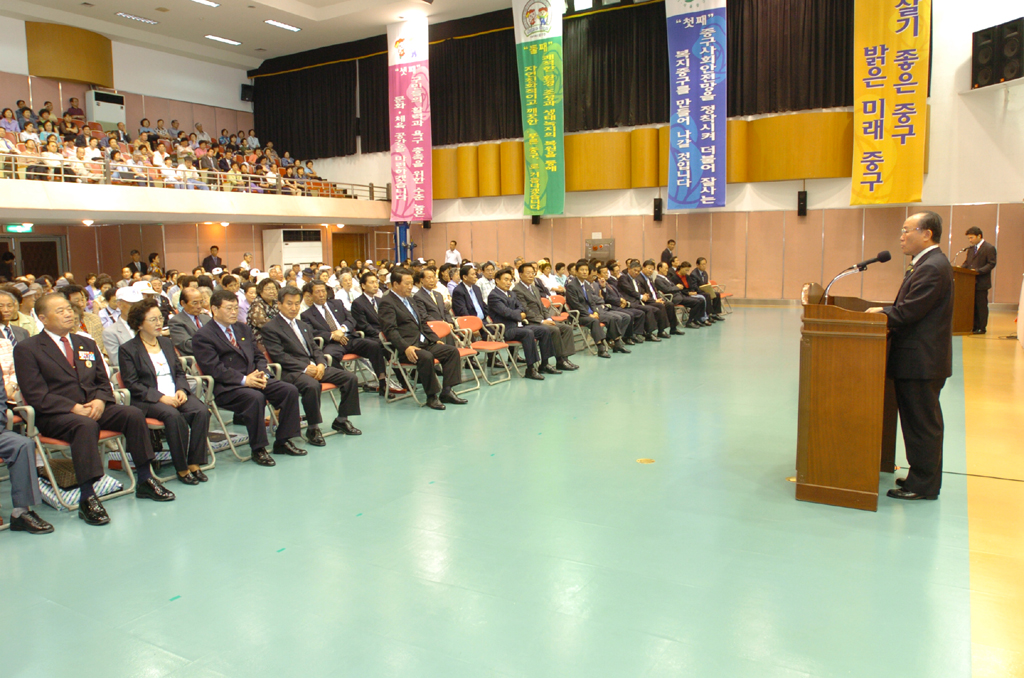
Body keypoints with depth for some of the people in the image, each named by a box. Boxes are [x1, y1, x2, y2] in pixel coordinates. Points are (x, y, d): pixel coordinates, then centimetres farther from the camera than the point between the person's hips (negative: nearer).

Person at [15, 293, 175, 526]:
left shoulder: (87, 344, 19)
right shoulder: (27, 349, 1)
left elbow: (103, 382, 17)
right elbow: (35, 395, -9)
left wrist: (100, 400, -7)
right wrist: (73, 407, -20)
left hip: (93, 408, 5)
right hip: (54, 415, -5)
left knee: (134, 414, -20)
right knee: (86, 425, -37)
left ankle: (145, 481, -11)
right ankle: (87, 498, -35)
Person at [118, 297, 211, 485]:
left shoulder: (166, 343, 21)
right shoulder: (127, 349, 2)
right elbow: (132, 385, -6)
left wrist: (181, 389, -3)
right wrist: (161, 397, -17)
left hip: (176, 394, 5)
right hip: (148, 400, -5)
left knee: (201, 411, -26)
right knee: (174, 416, -35)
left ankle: (194, 464, -20)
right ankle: (182, 469, -23)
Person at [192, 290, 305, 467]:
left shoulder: (243, 329, 20)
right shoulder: (203, 336, -4)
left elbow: (259, 356, 19)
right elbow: (213, 368, -14)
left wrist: (262, 373, -3)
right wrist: (244, 380, -22)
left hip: (254, 379, 7)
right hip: (226, 387, -7)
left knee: (290, 390, -12)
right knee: (255, 397, -35)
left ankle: (283, 442, -1)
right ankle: (258, 449, -18)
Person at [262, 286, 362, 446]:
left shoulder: (303, 326, 24)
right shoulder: (270, 328, -2)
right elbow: (279, 356, -12)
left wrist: (321, 364, -3)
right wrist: (305, 368, -20)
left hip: (315, 367, 8)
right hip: (292, 371, -7)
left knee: (351, 377, -7)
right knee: (312, 385, -39)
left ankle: (341, 420, 4)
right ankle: (312, 428, -20)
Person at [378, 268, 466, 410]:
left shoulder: (409, 299, 23)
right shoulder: (387, 302, -6)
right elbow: (390, 330, -17)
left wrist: (435, 339, 14)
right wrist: (406, 348, -28)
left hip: (424, 342, 9)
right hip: (407, 346, -9)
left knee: (452, 351, -5)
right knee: (426, 357, -35)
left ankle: (446, 391, -6)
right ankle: (431, 396, -20)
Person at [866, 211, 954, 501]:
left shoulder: (932, 268, -19)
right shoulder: (928, 264, 15)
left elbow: (908, 312, -23)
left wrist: (880, 314, -8)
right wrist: (885, 311, 2)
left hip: (922, 361, -10)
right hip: (919, 358, 10)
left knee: (922, 423, 0)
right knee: (920, 422, 17)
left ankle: (924, 485, 10)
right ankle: (922, 477, 28)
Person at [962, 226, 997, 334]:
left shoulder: (989, 248, -7)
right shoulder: (971, 248, 16)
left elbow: (991, 264, -13)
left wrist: (978, 271, -23)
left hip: (981, 282, -7)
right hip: (970, 282, 7)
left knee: (981, 305, -2)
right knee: (972, 305, 10)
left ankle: (982, 328, 3)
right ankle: (974, 326, 17)